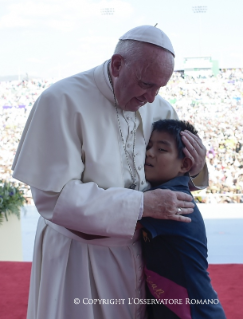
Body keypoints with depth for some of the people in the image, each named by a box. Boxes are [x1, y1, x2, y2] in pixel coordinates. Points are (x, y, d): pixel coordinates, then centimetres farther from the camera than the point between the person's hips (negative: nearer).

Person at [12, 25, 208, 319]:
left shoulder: (159, 108, -2)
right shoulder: (62, 101, -20)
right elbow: (54, 196, -24)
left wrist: (195, 170, -15)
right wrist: (142, 204, -27)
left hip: (138, 250, 5)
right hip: (79, 256, -5)